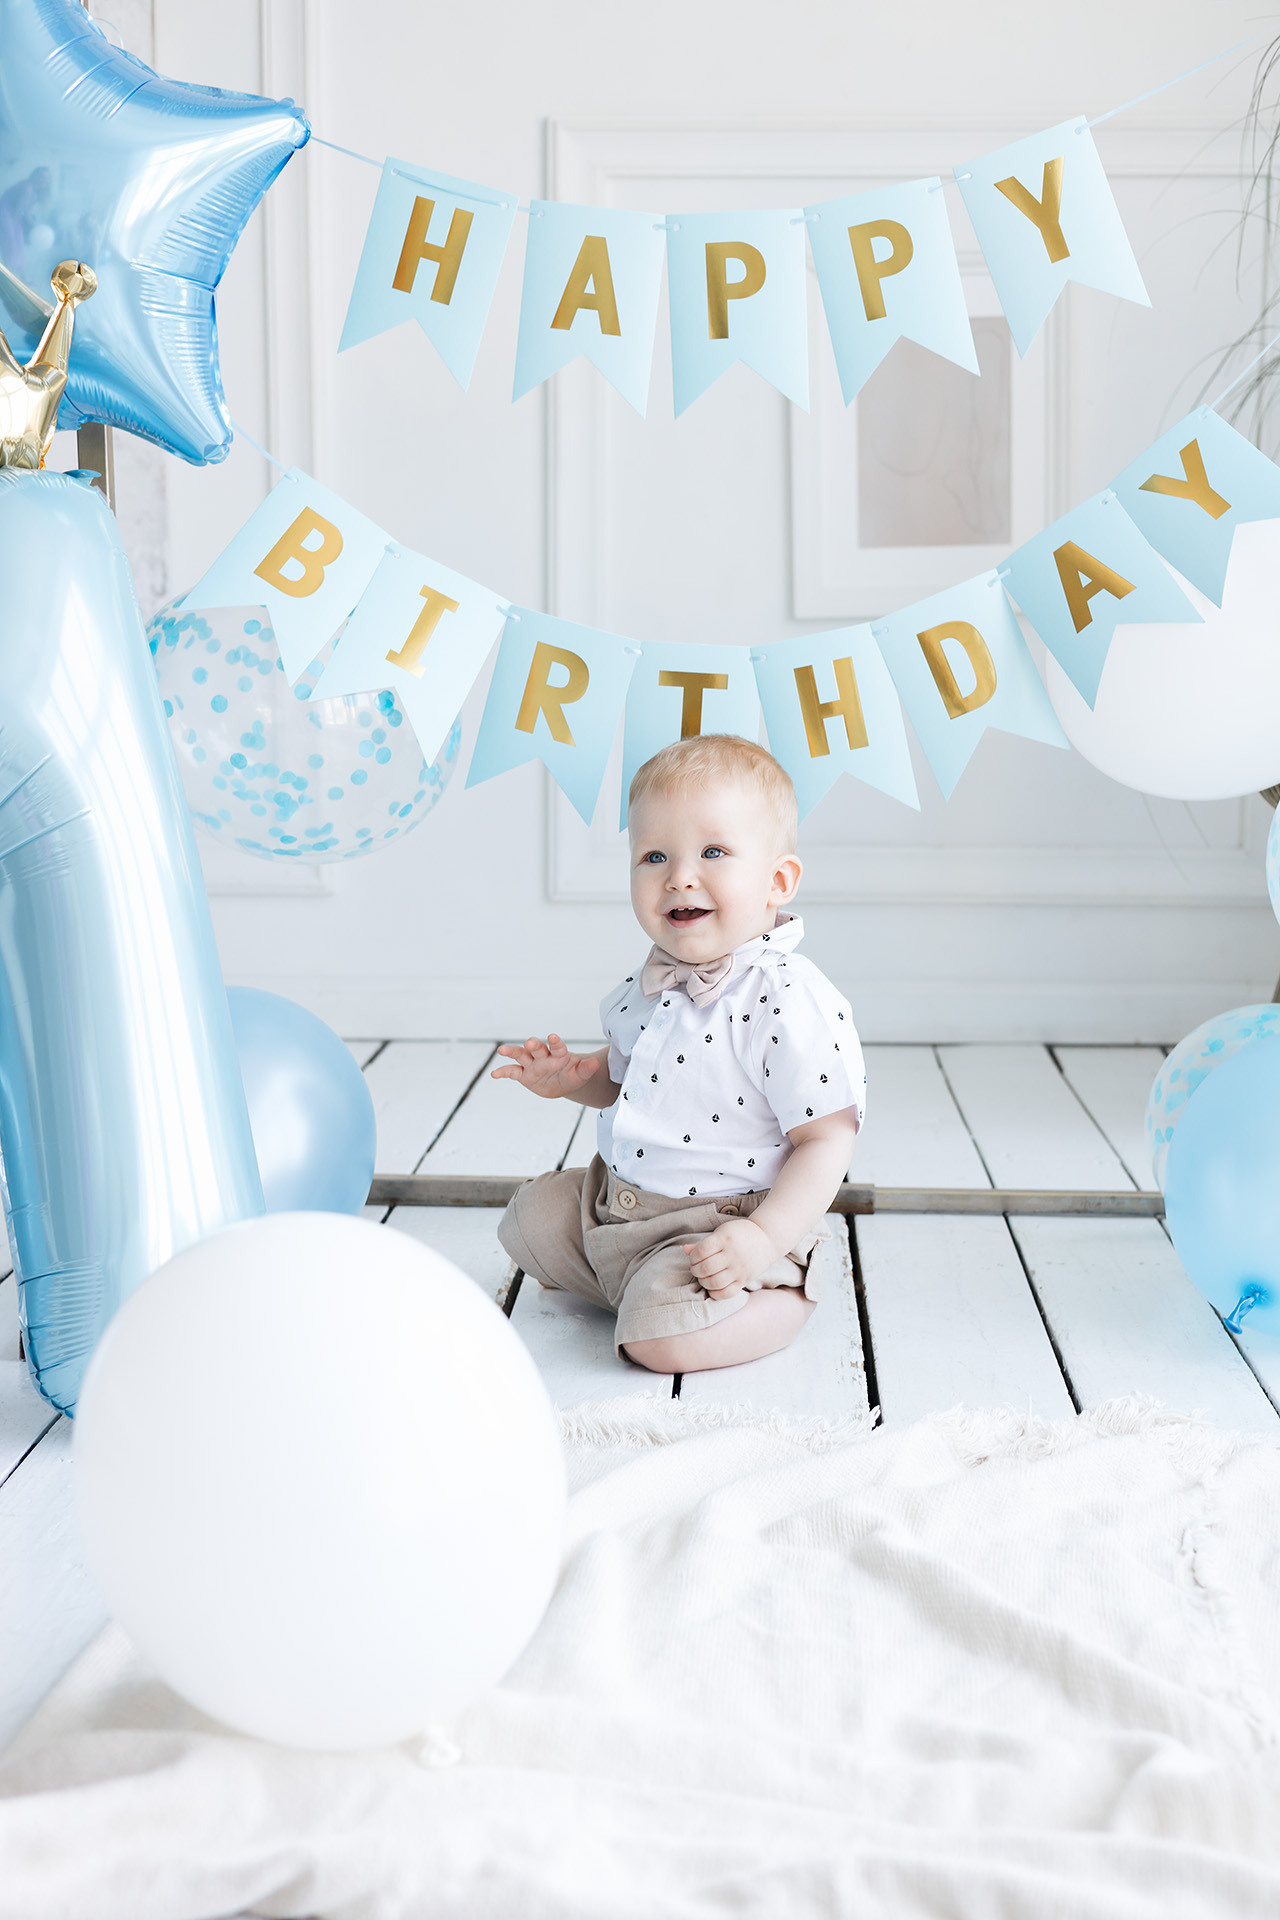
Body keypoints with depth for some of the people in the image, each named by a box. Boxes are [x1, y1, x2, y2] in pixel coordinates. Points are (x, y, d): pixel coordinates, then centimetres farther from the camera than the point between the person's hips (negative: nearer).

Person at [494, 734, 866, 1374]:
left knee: (659, 1335, -25)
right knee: (527, 1221, 18)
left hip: (724, 1226, -8)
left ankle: (786, 1295, 1)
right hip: (615, 1201, 9)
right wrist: (575, 1078, -1)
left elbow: (828, 1139, -22)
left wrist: (765, 1237, -31)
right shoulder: (650, 983, 1)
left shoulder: (791, 1003, -24)